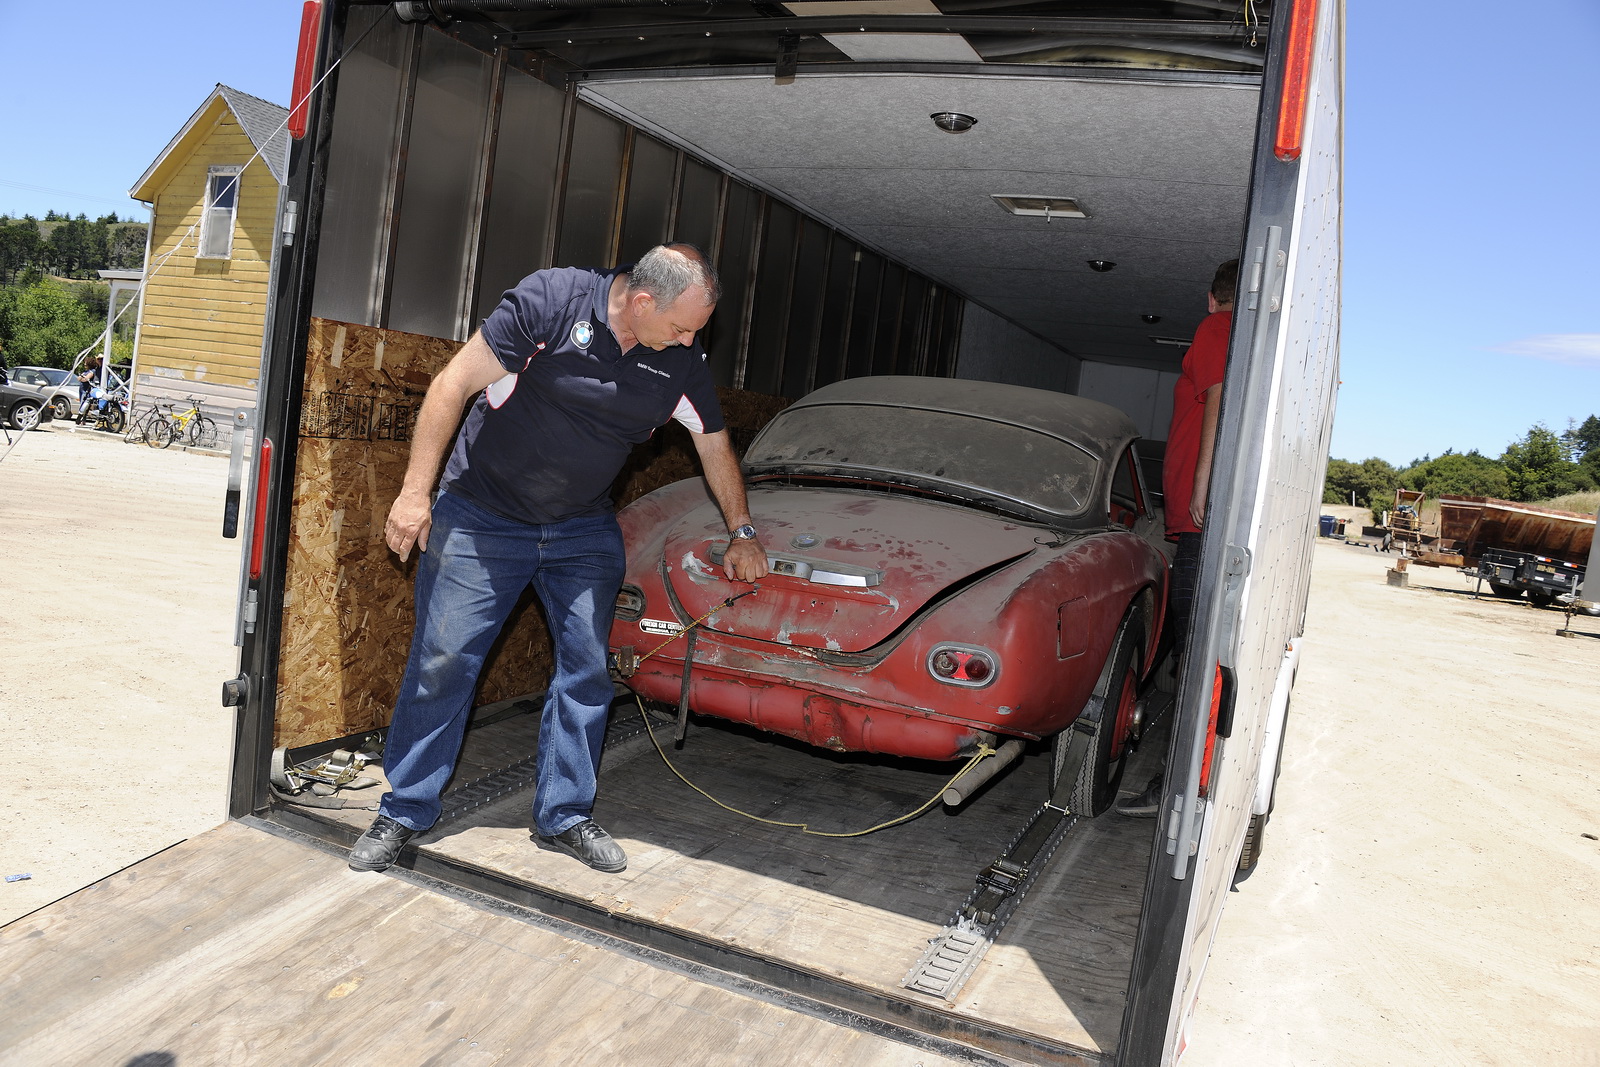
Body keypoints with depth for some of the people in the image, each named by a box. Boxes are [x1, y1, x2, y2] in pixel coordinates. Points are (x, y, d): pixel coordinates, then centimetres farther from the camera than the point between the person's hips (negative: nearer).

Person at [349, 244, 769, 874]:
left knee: (586, 670, 3)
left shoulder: (683, 362, -6)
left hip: (584, 533, 4)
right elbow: (455, 384, -16)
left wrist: (742, 533, 16)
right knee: (440, 663, 0)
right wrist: (415, 492, -17)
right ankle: (404, 812, 17)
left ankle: (564, 816, 19)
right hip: (481, 517, -4)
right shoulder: (551, 300, -20)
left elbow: (717, 450, 10)